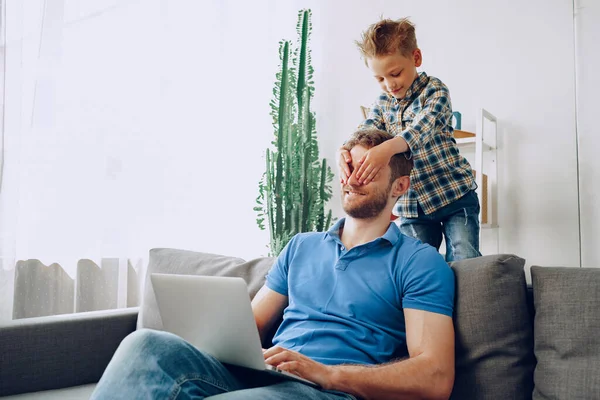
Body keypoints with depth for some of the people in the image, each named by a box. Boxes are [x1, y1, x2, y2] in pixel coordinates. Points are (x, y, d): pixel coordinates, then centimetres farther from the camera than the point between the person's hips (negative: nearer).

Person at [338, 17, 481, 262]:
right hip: (411, 206, 4)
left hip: (454, 194, -4)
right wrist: (344, 151, -32)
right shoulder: (382, 103, 7)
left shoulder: (435, 90, -9)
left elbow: (422, 129, -27)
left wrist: (389, 147, -48)